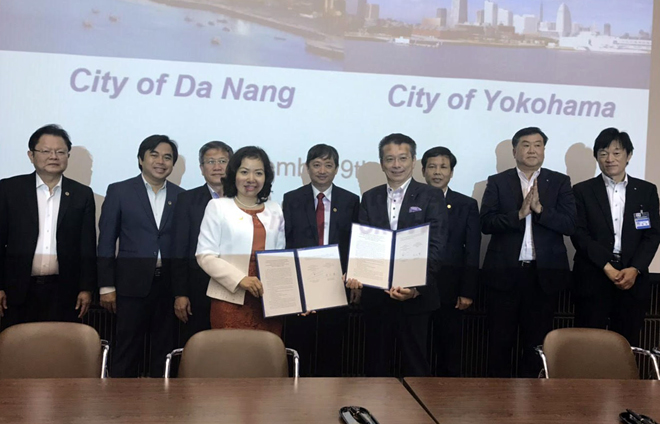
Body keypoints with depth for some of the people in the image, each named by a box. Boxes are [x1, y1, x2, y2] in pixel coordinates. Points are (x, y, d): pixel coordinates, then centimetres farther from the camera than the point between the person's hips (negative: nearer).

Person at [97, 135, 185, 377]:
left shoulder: (181, 197, 8)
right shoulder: (119, 191, 3)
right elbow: (106, 242, 2)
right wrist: (106, 286, -3)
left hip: (169, 285, 2)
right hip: (132, 284, -2)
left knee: (165, 349, 8)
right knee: (127, 351, 3)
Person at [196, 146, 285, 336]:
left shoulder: (275, 210, 15)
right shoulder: (218, 206, 3)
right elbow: (205, 255, -3)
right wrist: (240, 279, -16)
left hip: (269, 301, 3)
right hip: (231, 301, -3)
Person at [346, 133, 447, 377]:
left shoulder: (431, 197, -1)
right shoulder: (370, 198, 10)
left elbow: (435, 247, -10)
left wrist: (416, 286, -24)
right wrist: (355, 274, -16)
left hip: (415, 295, -3)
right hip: (375, 294, 3)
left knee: (415, 361, 6)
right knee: (376, 360, 12)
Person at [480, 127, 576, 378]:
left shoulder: (560, 182, 6)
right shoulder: (497, 182, 4)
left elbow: (570, 224, -5)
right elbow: (486, 223, -8)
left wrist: (539, 209, -18)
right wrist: (519, 213, -20)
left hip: (544, 274, 1)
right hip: (504, 273, -1)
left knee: (537, 340, 9)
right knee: (500, 340, 7)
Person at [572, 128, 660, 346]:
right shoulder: (582, 191, 4)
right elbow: (579, 234, -4)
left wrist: (634, 269, -11)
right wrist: (607, 267, -13)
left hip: (633, 279, 2)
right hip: (592, 278, -2)